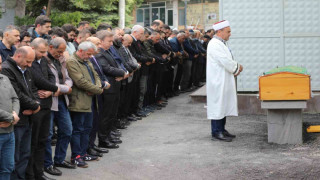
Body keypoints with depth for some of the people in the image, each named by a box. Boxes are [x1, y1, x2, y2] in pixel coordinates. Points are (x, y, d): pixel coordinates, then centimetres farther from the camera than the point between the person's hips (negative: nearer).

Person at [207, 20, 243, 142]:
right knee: (218, 106, -6)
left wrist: (235, 69, 5)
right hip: (217, 82, -10)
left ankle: (221, 129, 21)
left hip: (224, 81, 10)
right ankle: (216, 132, -3)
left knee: (224, 105, 13)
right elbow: (225, 61, -22)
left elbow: (227, 61, 22)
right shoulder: (214, 44, -17)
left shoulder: (221, 44, 17)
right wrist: (237, 68, -7)